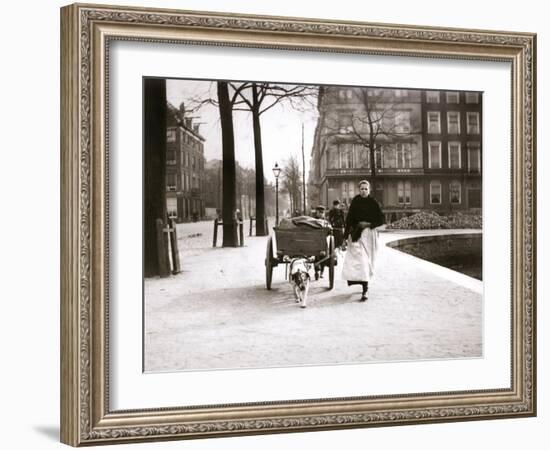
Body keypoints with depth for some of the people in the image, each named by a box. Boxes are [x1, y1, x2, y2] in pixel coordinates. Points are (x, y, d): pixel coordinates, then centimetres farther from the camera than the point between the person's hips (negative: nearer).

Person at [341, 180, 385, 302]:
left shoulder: (373, 203, -3)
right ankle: (364, 287, 8)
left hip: (368, 234, -2)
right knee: (358, 259, -3)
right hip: (355, 234, 3)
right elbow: (349, 218, 8)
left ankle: (365, 290, -4)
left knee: (365, 261, -4)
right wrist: (347, 233, 2)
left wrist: (368, 224, -15)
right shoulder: (355, 201, 5)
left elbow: (381, 220, -4)